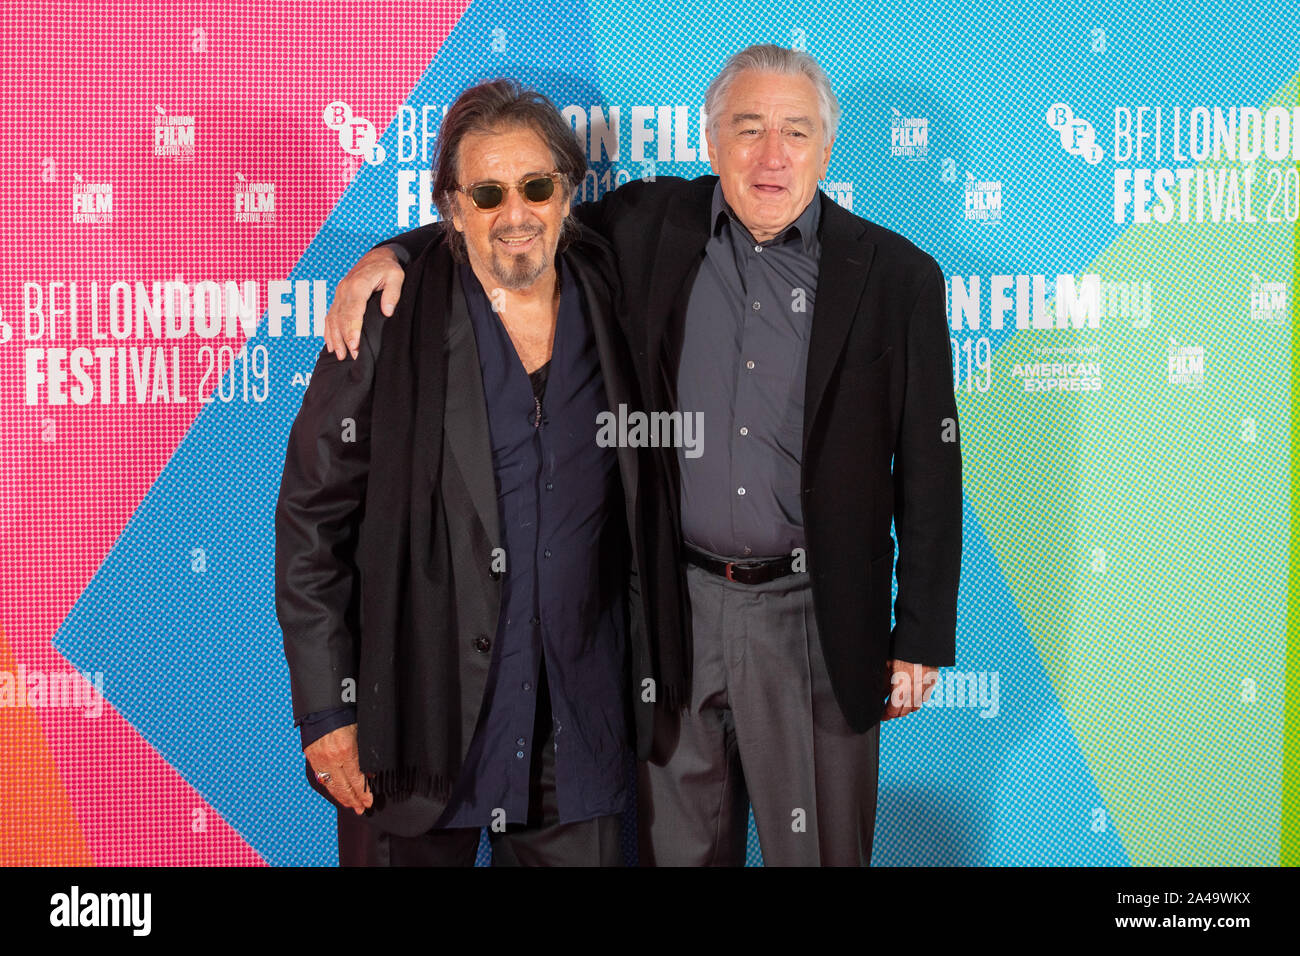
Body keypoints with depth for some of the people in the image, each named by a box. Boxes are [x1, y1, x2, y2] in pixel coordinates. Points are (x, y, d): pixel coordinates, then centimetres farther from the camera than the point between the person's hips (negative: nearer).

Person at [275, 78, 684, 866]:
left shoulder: (611, 305, 3)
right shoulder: (387, 325, -7)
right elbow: (311, 521, -6)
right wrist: (325, 709, -9)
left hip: (578, 732, 3)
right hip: (417, 723, -3)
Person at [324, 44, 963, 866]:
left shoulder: (899, 276, -3)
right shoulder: (649, 227, 1)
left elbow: (929, 469, 0)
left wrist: (921, 640, -1)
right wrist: (391, 254, -4)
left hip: (815, 616, -1)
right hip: (674, 606, 2)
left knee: (819, 848, 10)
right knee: (678, 845, 14)